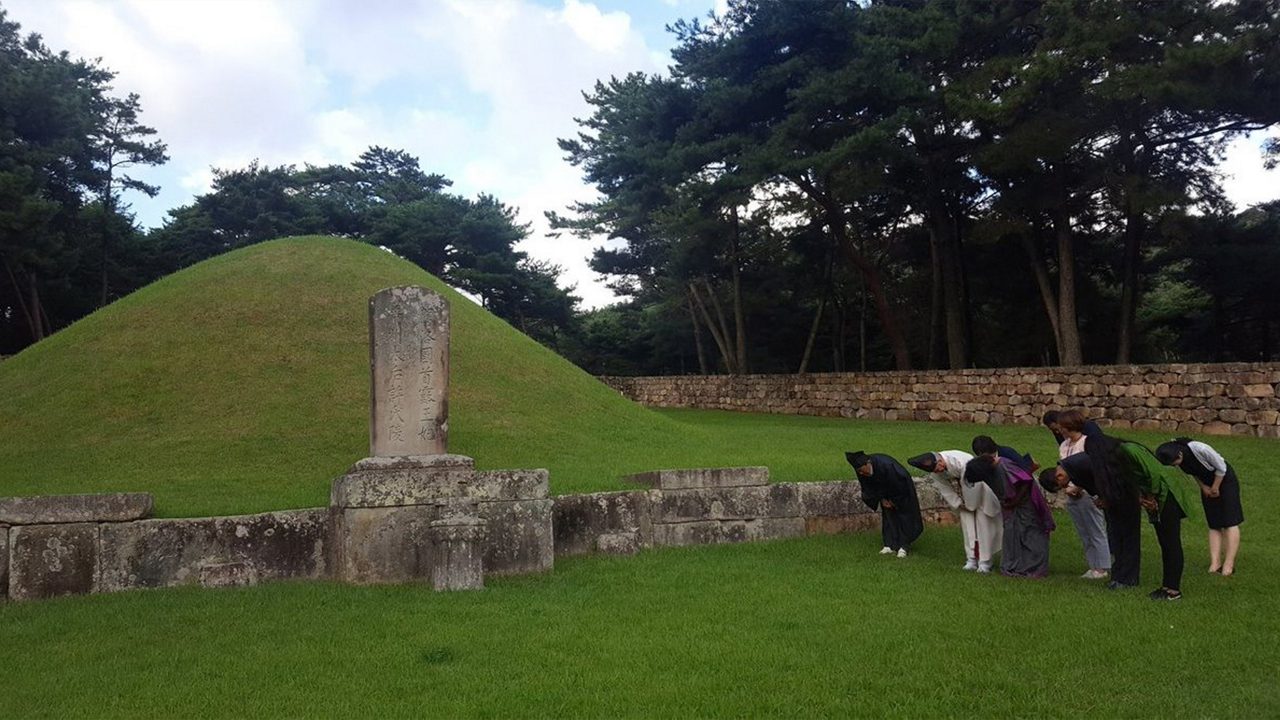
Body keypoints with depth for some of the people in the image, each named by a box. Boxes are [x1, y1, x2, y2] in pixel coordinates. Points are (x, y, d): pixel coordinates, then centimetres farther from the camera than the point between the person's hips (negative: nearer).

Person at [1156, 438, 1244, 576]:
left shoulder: (1200, 449, -36)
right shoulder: (1174, 457, -17)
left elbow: (1221, 468, -21)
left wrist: (1215, 488, -10)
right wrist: (1204, 487, -4)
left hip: (1225, 479, -6)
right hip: (1207, 483, 6)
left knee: (1230, 522, -8)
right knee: (1214, 525, 1)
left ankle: (1228, 565, -10)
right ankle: (1215, 563, -3)